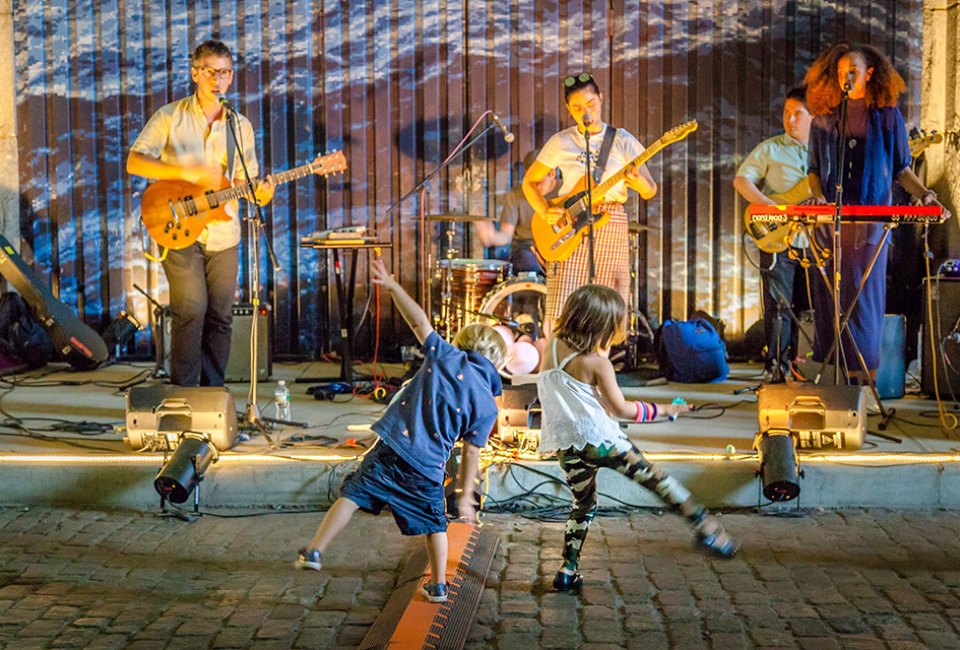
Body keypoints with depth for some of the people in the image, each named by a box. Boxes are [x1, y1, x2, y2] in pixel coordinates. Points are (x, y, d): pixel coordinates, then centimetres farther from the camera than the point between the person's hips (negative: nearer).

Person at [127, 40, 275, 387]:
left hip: (223, 236, 4)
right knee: (191, 310, -12)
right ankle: (182, 391, -1)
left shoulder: (241, 126, 9)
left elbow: (244, 181, 11)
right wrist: (189, 172, -19)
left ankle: (213, 391, 16)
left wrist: (259, 192, -13)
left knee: (220, 316, 5)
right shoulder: (170, 117, -1)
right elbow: (134, 162, -9)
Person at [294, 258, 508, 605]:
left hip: (391, 448, 0)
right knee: (434, 524, 18)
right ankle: (438, 585, 23)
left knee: (353, 495, 9)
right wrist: (466, 497, 12)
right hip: (427, 470, 0)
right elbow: (471, 452, 4)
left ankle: (314, 550, 7)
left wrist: (392, 285, 14)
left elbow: (419, 321, 8)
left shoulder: (445, 356, 3)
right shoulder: (487, 406, 3)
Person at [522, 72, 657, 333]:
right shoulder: (560, 143, 6)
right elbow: (529, 182, 14)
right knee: (562, 309, -8)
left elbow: (650, 192, 3)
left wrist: (639, 182, -21)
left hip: (611, 225, 0)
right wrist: (545, 212, -3)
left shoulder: (622, 141, 4)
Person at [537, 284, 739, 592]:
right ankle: (705, 527, 0)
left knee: (584, 504, 20)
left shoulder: (551, 345, 3)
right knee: (656, 478, 2)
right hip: (599, 438, -6)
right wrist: (663, 410, 7)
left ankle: (568, 570, 19)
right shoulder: (596, 362, -12)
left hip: (566, 447, 6)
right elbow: (621, 408, -5)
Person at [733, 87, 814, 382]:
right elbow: (741, 180, -6)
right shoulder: (770, 148, 3)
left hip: (814, 241, 4)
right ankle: (777, 367, 1)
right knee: (779, 306, -5)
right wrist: (770, 207, -17)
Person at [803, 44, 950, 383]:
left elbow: (900, 169, 9)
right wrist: (818, 196, -5)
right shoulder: (823, 118, 9)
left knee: (865, 296, -3)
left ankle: (866, 378, 4)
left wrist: (925, 194, -6)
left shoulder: (888, 116, 6)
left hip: (871, 221, -2)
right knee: (830, 297, 2)